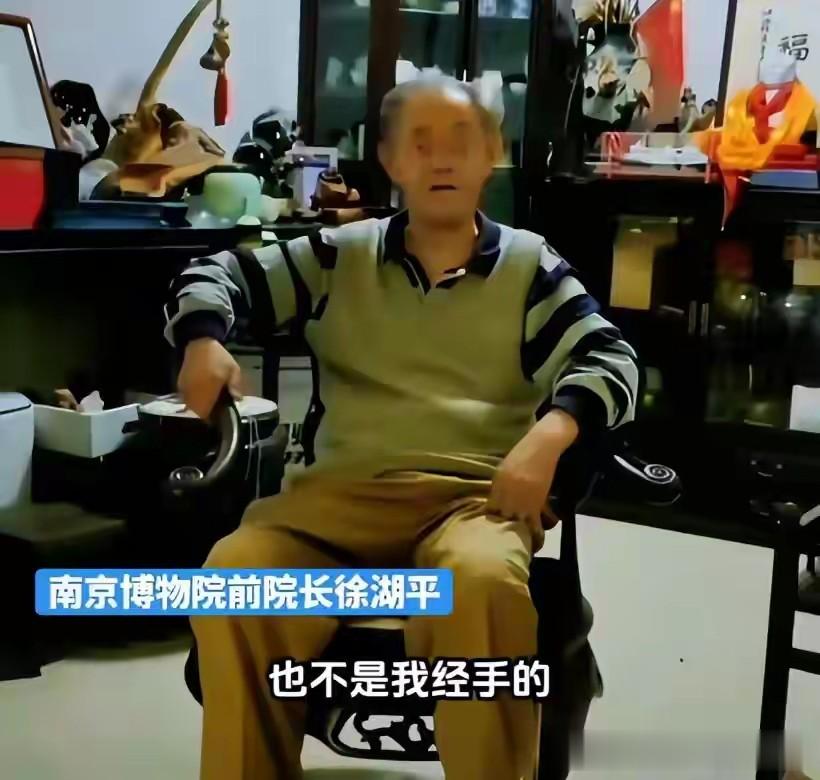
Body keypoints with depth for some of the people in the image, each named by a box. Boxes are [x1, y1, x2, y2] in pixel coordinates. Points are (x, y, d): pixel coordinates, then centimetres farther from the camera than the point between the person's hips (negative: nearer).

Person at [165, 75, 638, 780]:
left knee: (484, 581, -39)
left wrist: (551, 434, -19)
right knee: (234, 570, -29)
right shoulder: (342, 256, 18)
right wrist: (204, 341, -5)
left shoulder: (529, 265, 14)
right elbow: (218, 273, 19)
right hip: (348, 487, 2)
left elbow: (609, 359, 3)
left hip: (480, 492, -1)